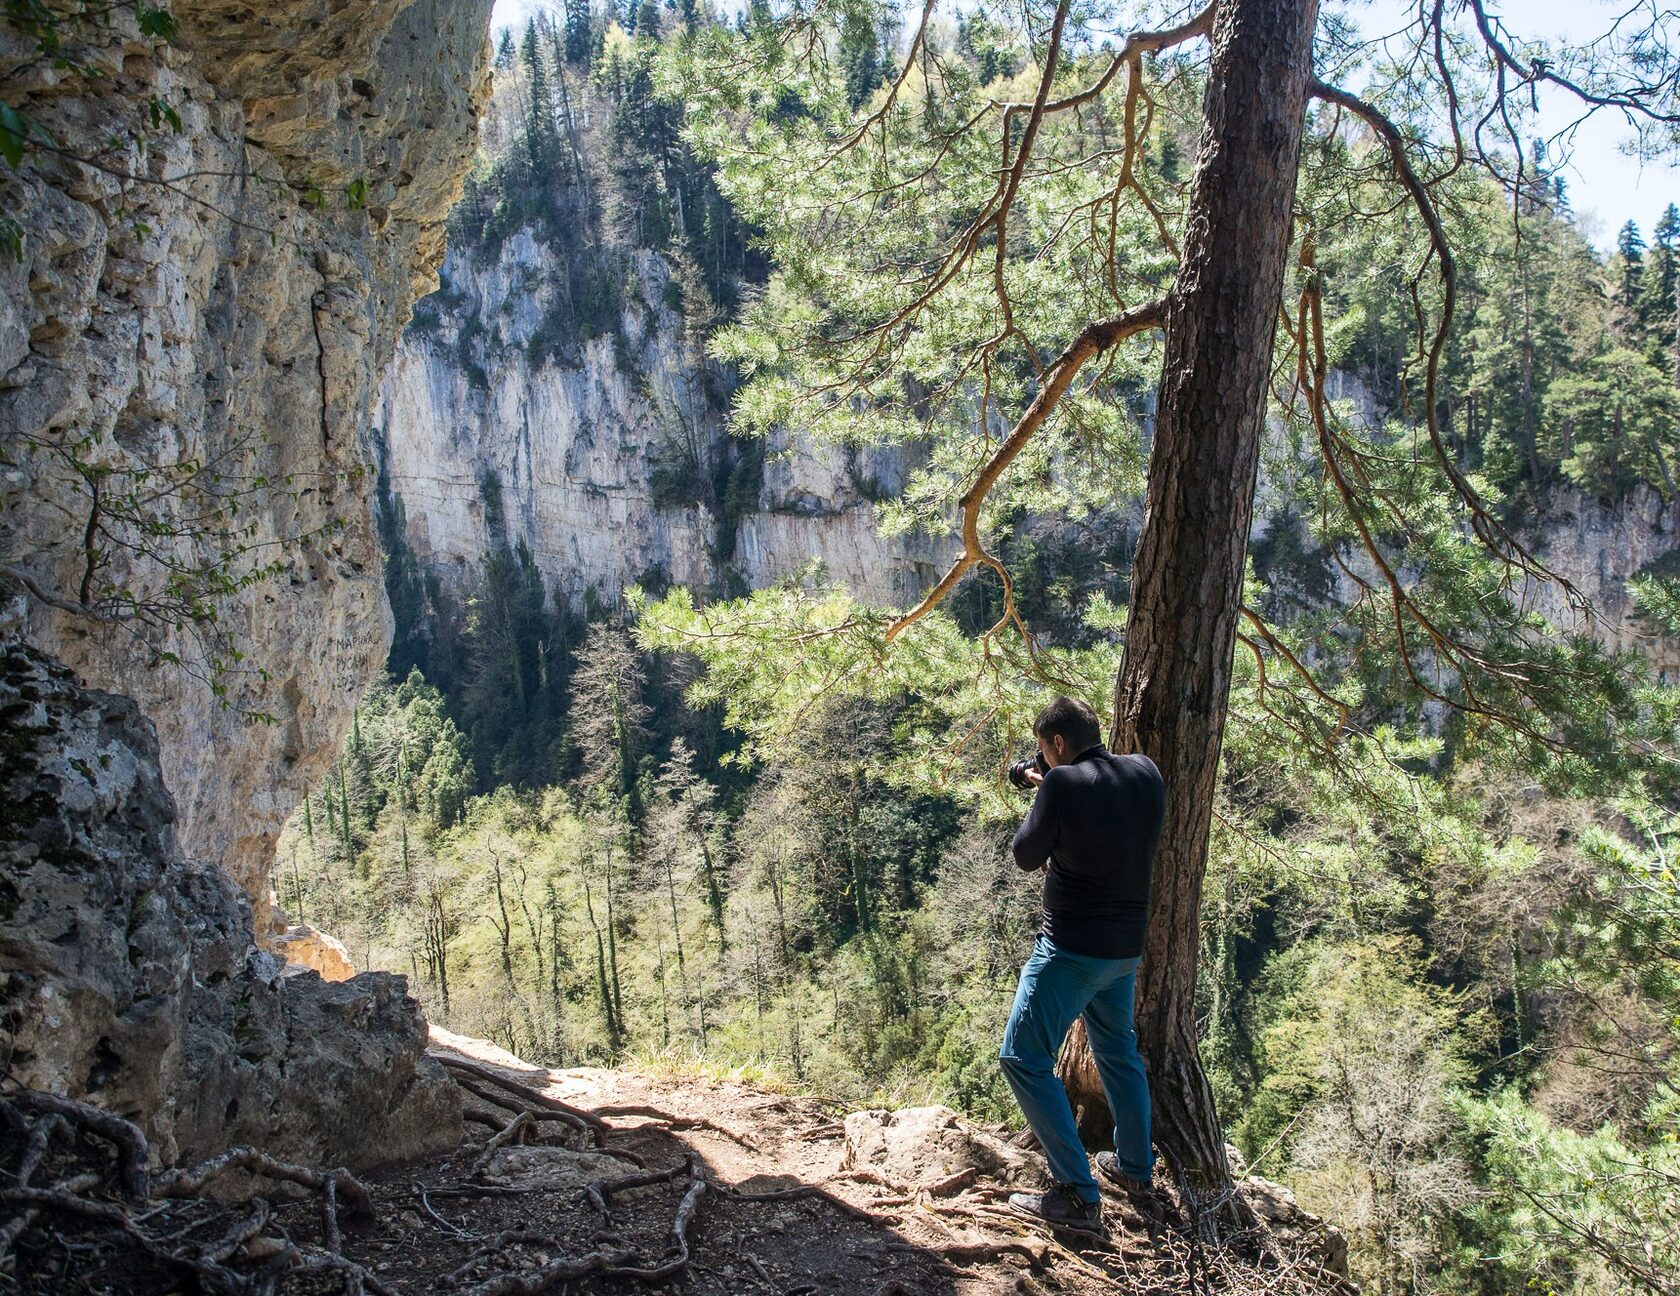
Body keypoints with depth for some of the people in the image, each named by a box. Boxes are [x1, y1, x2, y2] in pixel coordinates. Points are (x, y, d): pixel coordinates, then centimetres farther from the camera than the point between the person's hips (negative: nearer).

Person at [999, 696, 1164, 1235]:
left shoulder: (1064, 783, -20)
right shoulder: (1146, 773, 0)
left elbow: (1026, 856, -9)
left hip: (1072, 947, -8)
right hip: (1128, 946, 8)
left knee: (1024, 1058, -2)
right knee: (1118, 1049, 27)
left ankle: (1078, 1196, -5)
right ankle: (1136, 1168, 39)